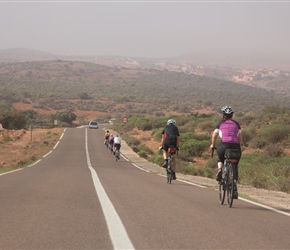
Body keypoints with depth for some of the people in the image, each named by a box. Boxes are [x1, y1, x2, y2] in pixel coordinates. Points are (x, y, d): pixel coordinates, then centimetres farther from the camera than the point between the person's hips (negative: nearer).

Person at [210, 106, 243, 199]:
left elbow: (214, 136, 14)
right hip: (235, 146, 1)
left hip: (224, 145, -1)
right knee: (234, 168, 16)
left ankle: (219, 170, 0)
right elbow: (240, 137, 13)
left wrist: (212, 145, 30)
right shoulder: (236, 124, 16)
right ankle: (235, 189, 6)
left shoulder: (220, 123, 12)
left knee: (220, 159, 32)